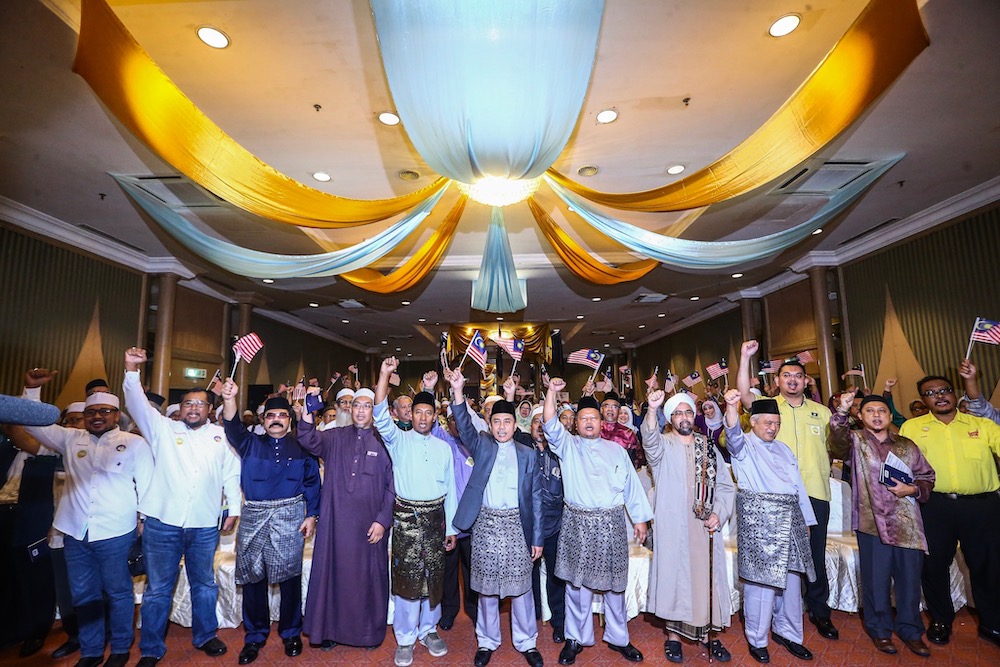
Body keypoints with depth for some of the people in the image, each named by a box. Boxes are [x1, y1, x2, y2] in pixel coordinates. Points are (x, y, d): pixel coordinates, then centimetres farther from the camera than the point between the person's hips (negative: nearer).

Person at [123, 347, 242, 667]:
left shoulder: (222, 436, 5)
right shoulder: (163, 429, 5)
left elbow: (232, 473, 7)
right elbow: (137, 404, -6)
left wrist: (234, 508, 5)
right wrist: (132, 370, -19)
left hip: (205, 525, 1)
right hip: (162, 521, -1)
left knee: (204, 584, 15)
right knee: (157, 588, 10)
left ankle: (205, 636, 33)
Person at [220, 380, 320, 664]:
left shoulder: (301, 447, 6)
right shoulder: (250, 443, 8)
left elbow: (312, 483, 5)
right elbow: (232, 427, -13)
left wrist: (311, 516, -2)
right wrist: (229, 399, -31)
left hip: (290, 517, -1)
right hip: (253, 516, 2)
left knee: (290, 576, 4)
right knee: (253, 577, 8)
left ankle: (291, 633, 22)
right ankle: (255, 636, 25)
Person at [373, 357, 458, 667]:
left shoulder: (443, 448, 7)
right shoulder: (398, 440, -1)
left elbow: (450, 489, 9)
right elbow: (381, 415, -18)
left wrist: (451, 528, 8)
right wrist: (385, 375, -29)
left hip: (435, 516, 3)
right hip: (406, 516, -2)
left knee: (434, 575, 11)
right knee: (406, 575, 2)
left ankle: (428, 630, 30)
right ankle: (405, 638, 20)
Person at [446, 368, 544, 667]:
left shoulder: (527, 454, 2)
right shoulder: (481, 446, 2)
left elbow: (535, 497, 4)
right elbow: (464, 425, -17)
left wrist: (537, 537, 2)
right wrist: (458, 390, -33)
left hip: (516, 523, 0)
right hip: (485, 522, 0)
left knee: (520, 586, 9)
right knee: (487, 586, 12)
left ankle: (526, 642, 29)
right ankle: (487, 641, 31)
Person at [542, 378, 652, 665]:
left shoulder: (617, 450, 10)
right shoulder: (567, 445, 3)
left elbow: (631, 486, 11)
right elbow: (551, 426, -14)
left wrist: (640, 518, 8)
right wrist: (552, 392, -25)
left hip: (611, 523, 2)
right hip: (577, 523, -1)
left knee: (614, 584, 11)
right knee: (577, 583, 7)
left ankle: (618, 638, 29)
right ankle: (576, 639, 23)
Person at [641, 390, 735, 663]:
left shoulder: (709, 449, 11)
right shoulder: (664, 446, -1)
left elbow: (726, 486, 11)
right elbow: (650, 438, -26)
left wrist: (719, 513, -6)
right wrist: (652, 409, -44)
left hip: (705, 527, 3)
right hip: (673, 526, -3)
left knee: (706, 578, 8)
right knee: (674, 576, 2)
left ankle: (705, 633, 25)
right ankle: (673, 636, 18)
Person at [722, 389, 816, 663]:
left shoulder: (784, 449, 19)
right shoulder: (744, 445, -1)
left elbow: (799, 486, 21)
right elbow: (733, 434, -26)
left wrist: (806, 520, 17)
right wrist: (731, 407, -45)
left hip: (789, 519, 7)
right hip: (759, 519, -6)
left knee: (791, 577, 12)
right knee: (761, 579, -5)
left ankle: (786, 631, 29)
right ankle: (757, 639, 9)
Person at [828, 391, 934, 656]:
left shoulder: (907, 445, 12)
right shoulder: (855, 440, 0)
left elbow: (927, 475, 16)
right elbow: (838, 441, -23)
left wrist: (913, 489, -5)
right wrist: (841, 412, -40)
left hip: (907, 522, 3)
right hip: (872, 520, -3)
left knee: (909, 577, 10)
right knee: (876, 578, 7)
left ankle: (910, 630, 29)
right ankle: (880, 629, 24)